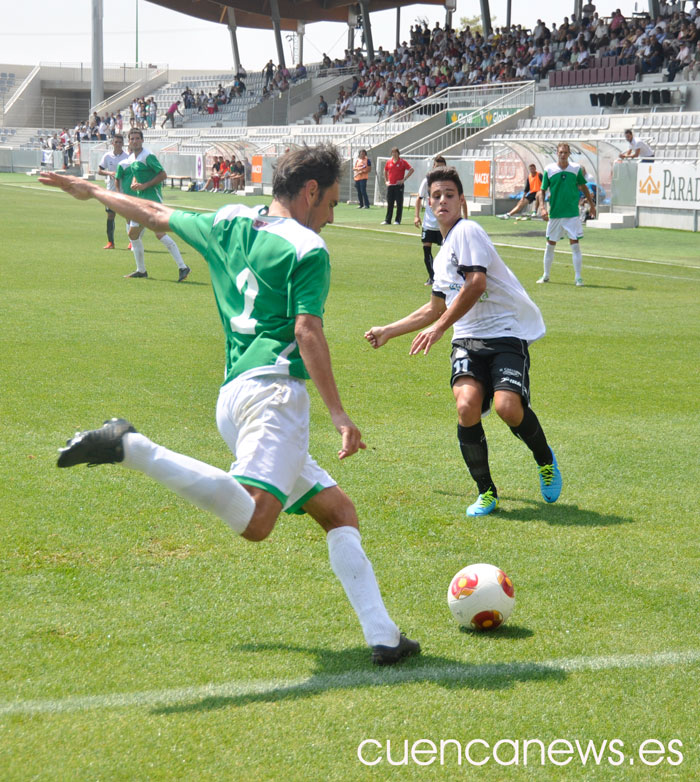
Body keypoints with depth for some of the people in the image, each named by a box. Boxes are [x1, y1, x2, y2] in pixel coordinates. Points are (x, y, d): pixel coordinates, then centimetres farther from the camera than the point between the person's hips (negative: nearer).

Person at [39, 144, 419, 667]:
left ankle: (382, 635, 1)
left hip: (234, 394, 9)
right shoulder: (307, 248, 0)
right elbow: (307, 332, -11)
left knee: (340, 513, 11)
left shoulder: (228, 225, 20)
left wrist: (91, 191, 50)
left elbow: (157, 215, 33)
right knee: (253, 521, -30)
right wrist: (338, 413, -12)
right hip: (273, 389, -9)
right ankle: (130, 448, -30)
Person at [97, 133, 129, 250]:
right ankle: (110, 242, 7)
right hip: (111, 190, 2)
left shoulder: (128, 156, -2)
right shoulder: (107, 156, 3)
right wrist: (109, 173, -11)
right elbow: (99, 170, 6)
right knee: (110, 215, 1)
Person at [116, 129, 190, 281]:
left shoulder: (148, 156, -10)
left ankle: (183, 267, -21)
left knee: (160, 233, -19)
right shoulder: (132, 159, 15)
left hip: (152, 197, -9)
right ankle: (141, 270, 22)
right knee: (133, 233, 11)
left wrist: (145, 185, -17)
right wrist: (134, 184, 11)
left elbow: (163, 175, -14)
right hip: (141, 200, 9)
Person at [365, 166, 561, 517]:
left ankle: (545, 459, 7)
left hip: (506, 331, -6)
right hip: (468, 338, 6)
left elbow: (476, 284, -16)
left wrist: (439, 327, -15)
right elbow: (435, 308, 37)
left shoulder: (467, 231, -3)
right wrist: (388, 331, 39)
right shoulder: (443, 253, 23)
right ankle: (486, 492, -5)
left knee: (508, 407, -26)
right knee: (467, 405, -21)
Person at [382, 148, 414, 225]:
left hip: (399, 185, -4)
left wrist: (404, 179, -10)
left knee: (399, 203, -2)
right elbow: (385, 171, 25)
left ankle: (398, 220, 2)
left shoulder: (402, 162, -4)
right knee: (389, 203, 7)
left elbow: (411, 170, -8)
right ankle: (387, 220, 11)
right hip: (390, 185, 4)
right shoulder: (389, 161, 9)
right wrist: (386, 181, 15)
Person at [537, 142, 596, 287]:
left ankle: (578, 277, -1)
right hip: (555, 214, 1)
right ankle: (546, 275, 23)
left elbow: (583, 187, 14)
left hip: (572, 214, -1)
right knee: (550, 244, 9)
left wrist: (591, 204, 19)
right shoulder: (549, 170, -3)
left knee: (575, 244, -6)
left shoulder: (576, 169, 0)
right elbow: (542, 190, 2)